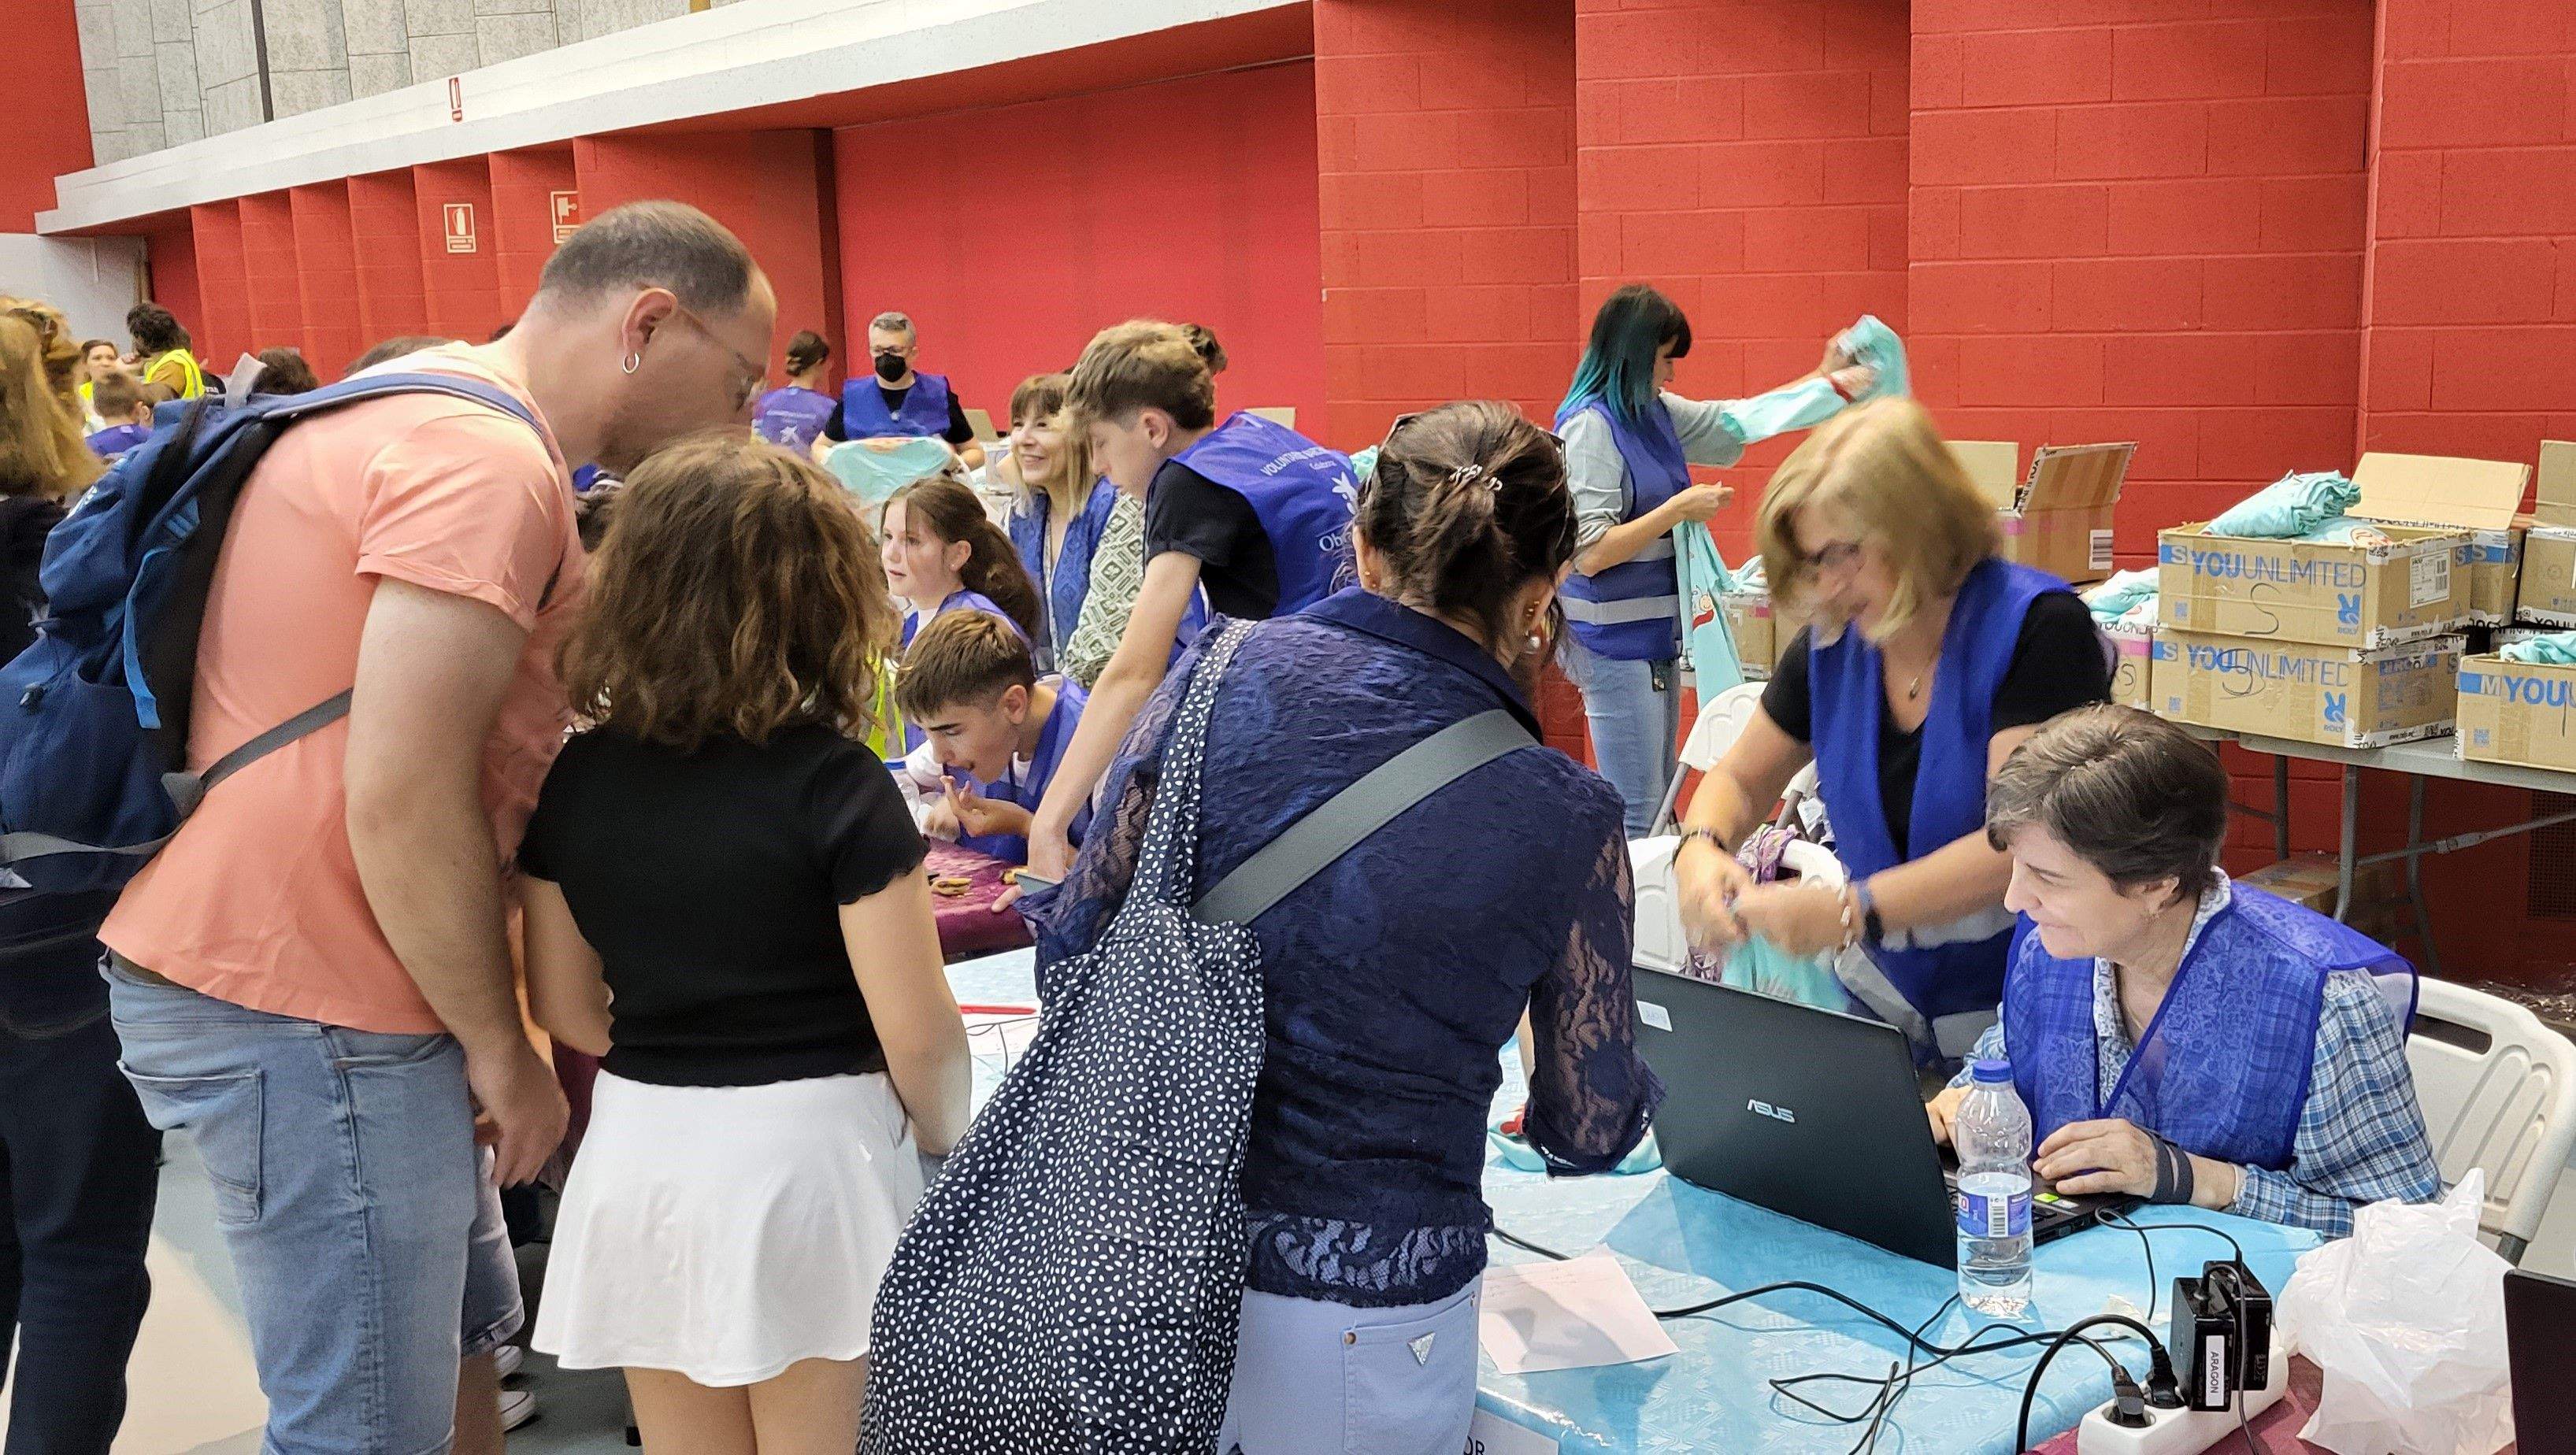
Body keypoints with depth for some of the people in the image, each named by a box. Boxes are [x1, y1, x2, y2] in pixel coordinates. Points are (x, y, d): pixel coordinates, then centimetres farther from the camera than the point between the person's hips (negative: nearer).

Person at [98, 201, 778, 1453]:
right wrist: (505, 1051, -12)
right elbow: (403, 803, -24)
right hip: (303, 1016, -10)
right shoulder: (490, 466, -19)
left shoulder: (419, 413, 14)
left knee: (458, 1333, 19)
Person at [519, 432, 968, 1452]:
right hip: (811, 1152, -4)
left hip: (641, 1159, 4)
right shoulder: (834, 783, -14)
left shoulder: (577, 780, 0)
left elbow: (567, 1010, 7)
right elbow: (915, 1032, -15)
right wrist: (943, 1146, 4)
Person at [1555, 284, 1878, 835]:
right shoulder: (1590, 425, -16)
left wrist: (1827, 381, 20)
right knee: (1636, 812, -6)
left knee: (1659, 800, 15)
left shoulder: (1656, 412, 9)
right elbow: (1589, 553, -21)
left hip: (1655, 633, 9)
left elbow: (1737, 422, 24)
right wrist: (1680, 509, -16)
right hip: (1614, 640, -9)